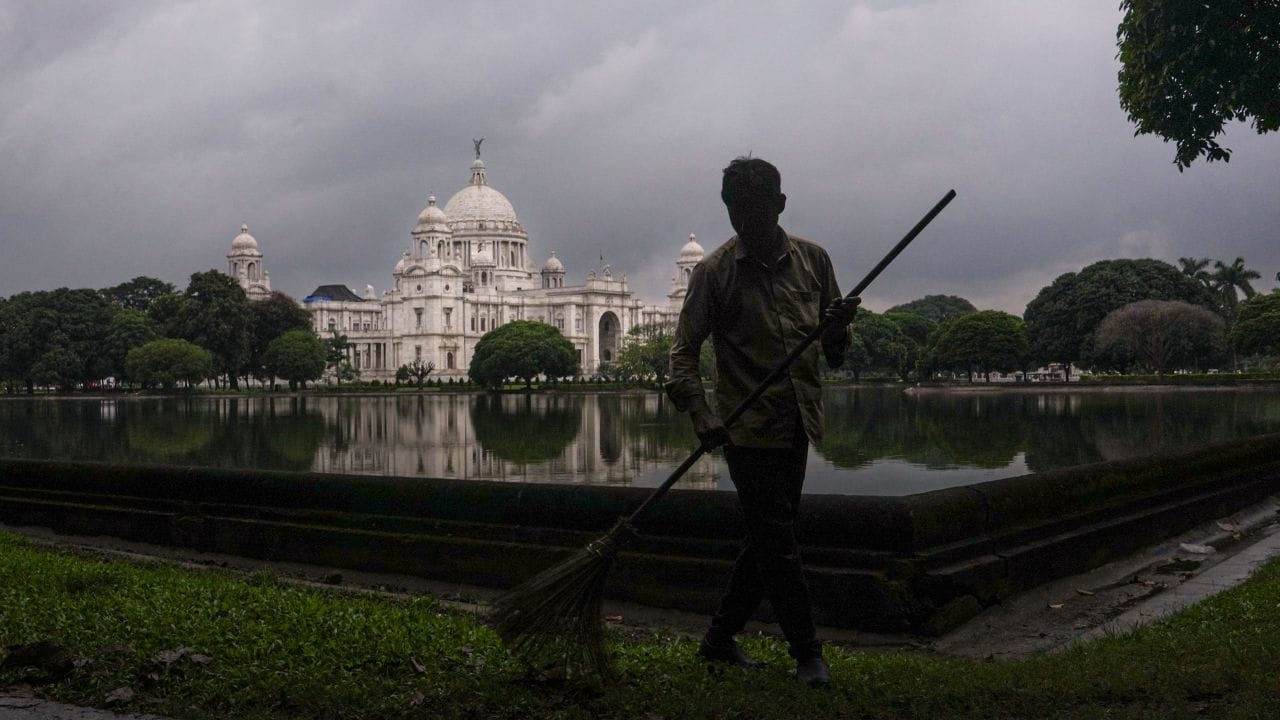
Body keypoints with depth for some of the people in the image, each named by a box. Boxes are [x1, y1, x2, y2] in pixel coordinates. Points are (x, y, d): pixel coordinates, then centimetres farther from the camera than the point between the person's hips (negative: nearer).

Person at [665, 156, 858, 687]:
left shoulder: (813, 259, 5)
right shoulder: (714, 271, -6)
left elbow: (834, 352, 12)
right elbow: (684, 352, -6)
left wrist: (838, 328, -12)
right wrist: (702, 417, -20)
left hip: (798, 424, 5)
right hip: (748, 425, -5)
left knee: (768, 539, 12)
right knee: (777, 542, -2)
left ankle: (719, 638, 28)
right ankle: (807, 652, 13)